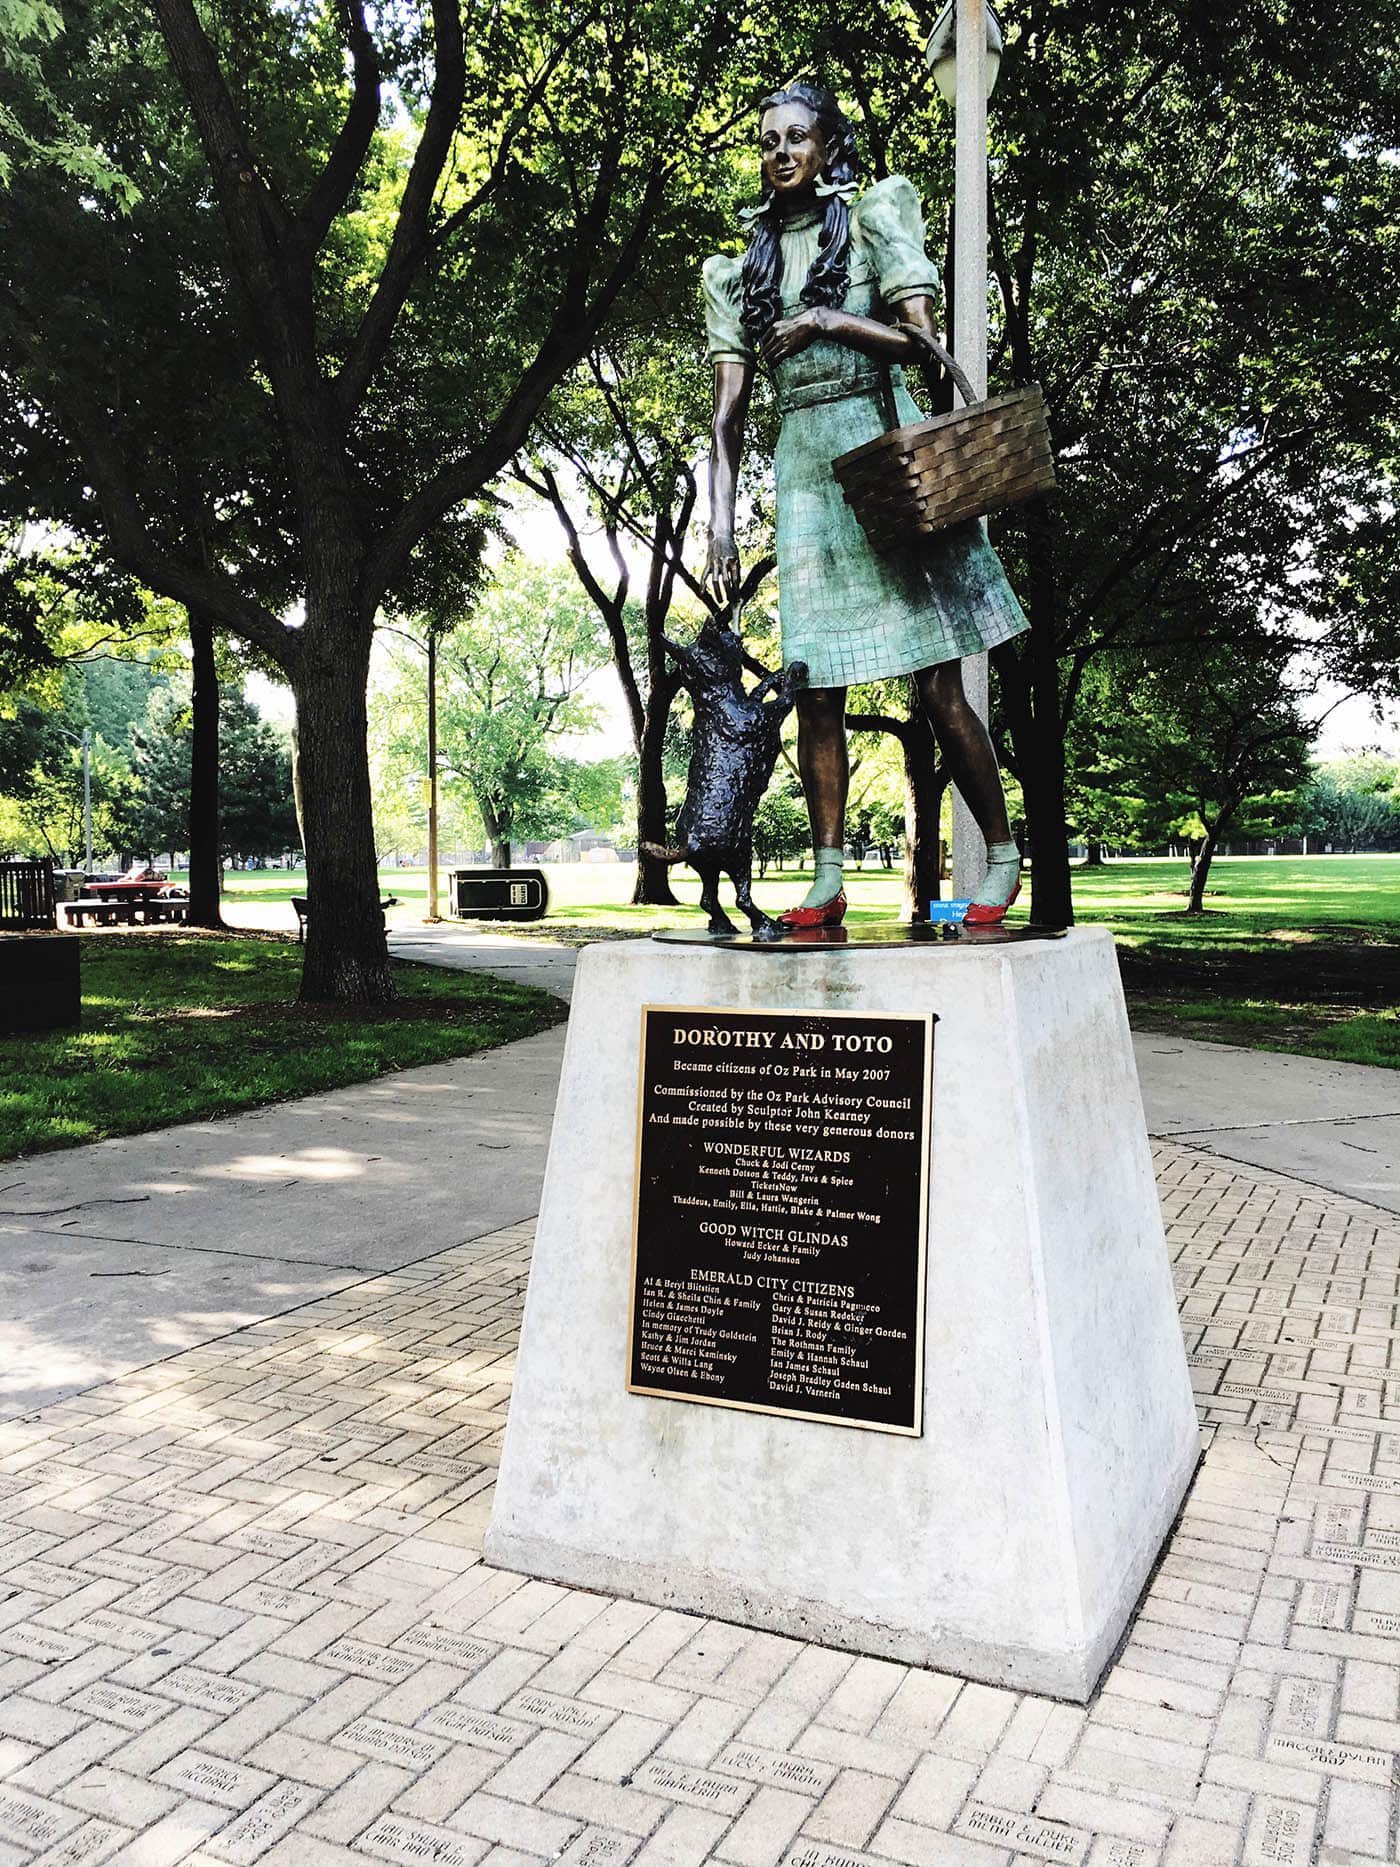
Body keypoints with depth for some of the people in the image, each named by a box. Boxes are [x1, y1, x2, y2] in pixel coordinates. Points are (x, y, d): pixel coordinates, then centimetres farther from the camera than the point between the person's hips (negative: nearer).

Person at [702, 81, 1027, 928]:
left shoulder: (872, 222, 6)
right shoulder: (742, 269, 15)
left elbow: (920, 340, -6)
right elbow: (729, 411, 8)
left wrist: (822, 320, -10)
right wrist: (721, 525, -1)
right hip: (805, 466, 4)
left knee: (938, 683, -6)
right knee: (815, 688, -1)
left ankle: (1005, 856, 7)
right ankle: (829, 878, 6)